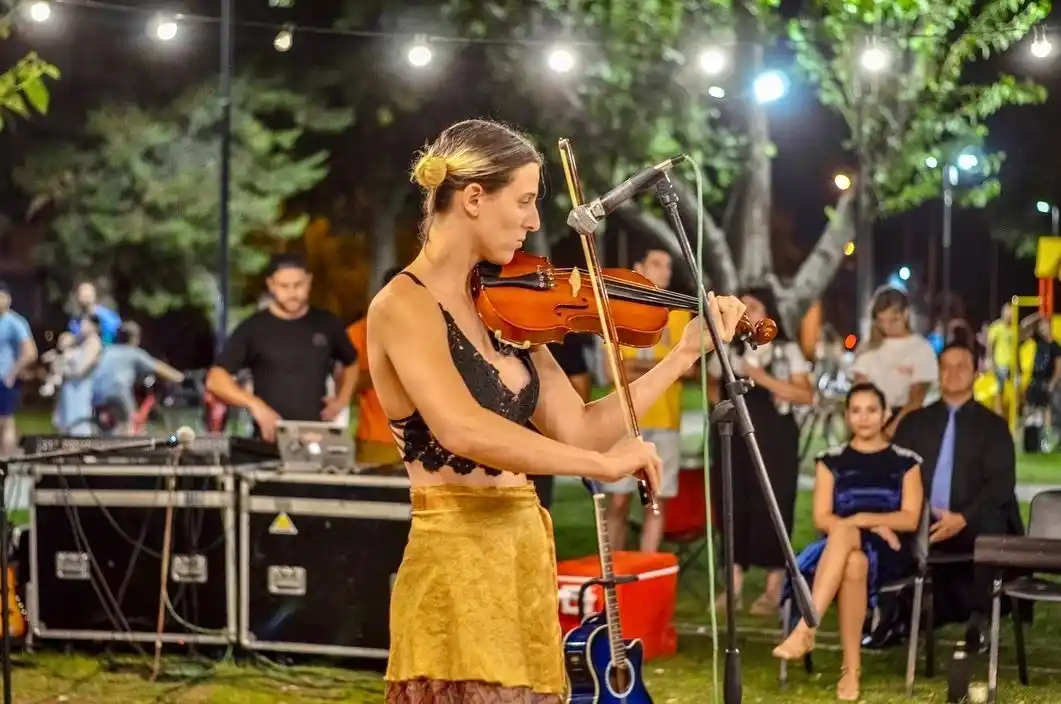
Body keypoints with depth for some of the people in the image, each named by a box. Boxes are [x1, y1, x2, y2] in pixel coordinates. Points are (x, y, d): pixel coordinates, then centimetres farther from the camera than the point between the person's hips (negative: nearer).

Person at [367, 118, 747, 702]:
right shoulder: (403, 305, -12)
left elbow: (577, 430, 8)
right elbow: (462, 430, -27)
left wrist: (686, 353, 7)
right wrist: (605, 464, -25)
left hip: (526, 557, 8)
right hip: (458, 565, -8)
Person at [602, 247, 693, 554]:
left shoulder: (680, 314, 12)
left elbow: (688, 366, 2)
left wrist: (643, 365, -12)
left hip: (666, 419, 2)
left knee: (657, 502, 0)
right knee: (619, 501, -4)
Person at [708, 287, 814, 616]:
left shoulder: (787, 350, -1)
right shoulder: (728, 348, 12)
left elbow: (806, 395, -9)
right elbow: (711, 384, 23)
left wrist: (762, 378, -16)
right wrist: (723, 404, 1)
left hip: (773, 437, -4)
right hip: (733, 435, 4)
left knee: (771, 506, -4)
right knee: (733, 505, 2)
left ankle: (773, 589, 1)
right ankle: (734, 585, 8)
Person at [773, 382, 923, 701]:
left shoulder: (905, 462, 12)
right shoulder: (831, 461, 14)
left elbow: (910, 519, 2)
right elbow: (822, 519, 4)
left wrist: (863, 519, -13)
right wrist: (874, 527, -11)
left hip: (889, 553, -1)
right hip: (840, 548, 1)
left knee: (843, 534, -38)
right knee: (853, 562, -40)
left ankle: (805, 629, -45)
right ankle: (851, 669, -43)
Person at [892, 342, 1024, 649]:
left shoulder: (993, 425, 8)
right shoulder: (915, 421, 17)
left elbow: (1002, 483, -3)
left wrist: (963, 518, -19)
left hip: (972, 526, -3)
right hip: (920, 524, 3)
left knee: (993, 526, -35)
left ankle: (979, 617, -23)